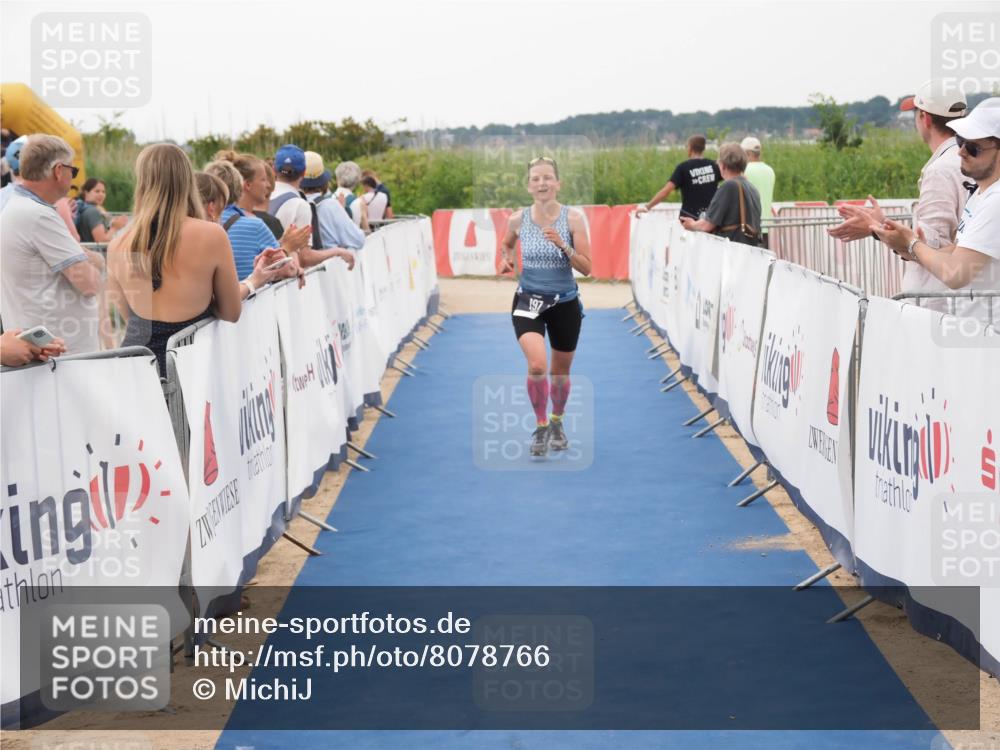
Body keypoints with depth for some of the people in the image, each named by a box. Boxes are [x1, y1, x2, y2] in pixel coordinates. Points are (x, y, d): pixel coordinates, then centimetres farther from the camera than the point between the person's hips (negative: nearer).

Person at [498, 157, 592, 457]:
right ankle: (541, 426, -1)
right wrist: (507, 259, -3)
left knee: (560, 372, 15)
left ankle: (557, 423, 44)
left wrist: (562, 245, -26)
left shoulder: (573, 218, -10)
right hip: (529, 301, -1)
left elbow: (586, 268, -12)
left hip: (565, 303, 1)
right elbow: (506, 243, 18)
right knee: (536, 365, -23)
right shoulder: (518, 219, -6)